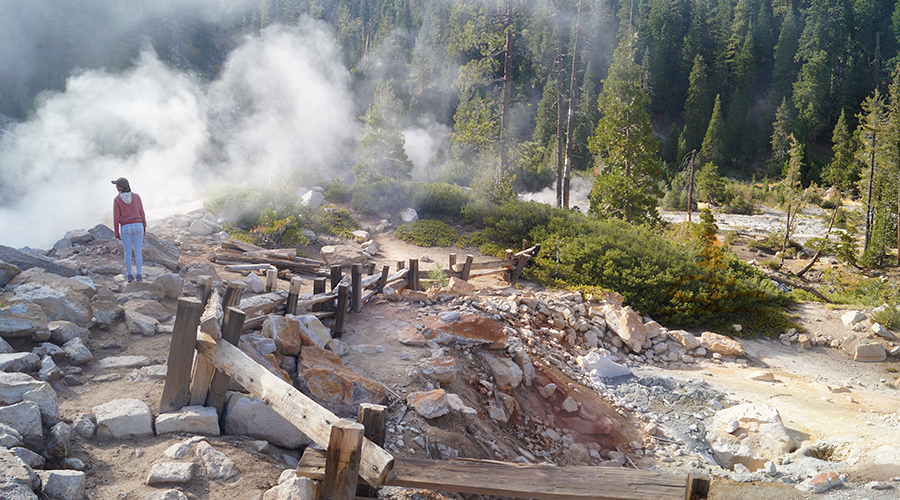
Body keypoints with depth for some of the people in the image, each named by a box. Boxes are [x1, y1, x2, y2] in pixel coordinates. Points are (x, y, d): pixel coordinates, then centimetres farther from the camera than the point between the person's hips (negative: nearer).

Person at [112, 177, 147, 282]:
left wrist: (116, 232, 2)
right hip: (138, 226, 1)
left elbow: (116, 218, -7)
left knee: (128, 252, 8)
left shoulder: (117, 200, -8)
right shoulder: (136, 196, -1)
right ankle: (138, 275, 3)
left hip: (125, 228, -1)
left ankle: (130, 276, 11)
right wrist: (144, 227, 14)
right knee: (138, 251, 5)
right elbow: (141, 213, 4)